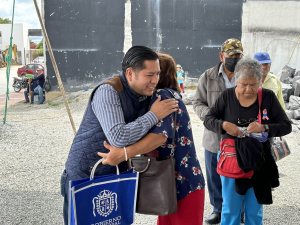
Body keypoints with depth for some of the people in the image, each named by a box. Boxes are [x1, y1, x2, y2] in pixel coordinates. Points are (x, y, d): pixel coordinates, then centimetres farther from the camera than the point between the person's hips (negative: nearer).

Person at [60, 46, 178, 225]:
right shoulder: (108, 91, -22)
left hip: (114, 175, 7)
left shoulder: (145, 93, 2)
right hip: (84, 176, -6)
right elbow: (118, 137, -33)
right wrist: (153, 115, -24)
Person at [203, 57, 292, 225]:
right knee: (230, 210, 10)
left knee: (255, 212, 12)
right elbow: (208, 119, 0)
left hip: (258, 162, 0)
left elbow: (286, 126, -5)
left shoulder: (268, 97, -5)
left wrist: (264, 128, -23)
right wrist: (223, 125, -20)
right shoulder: (228, 96, -4)